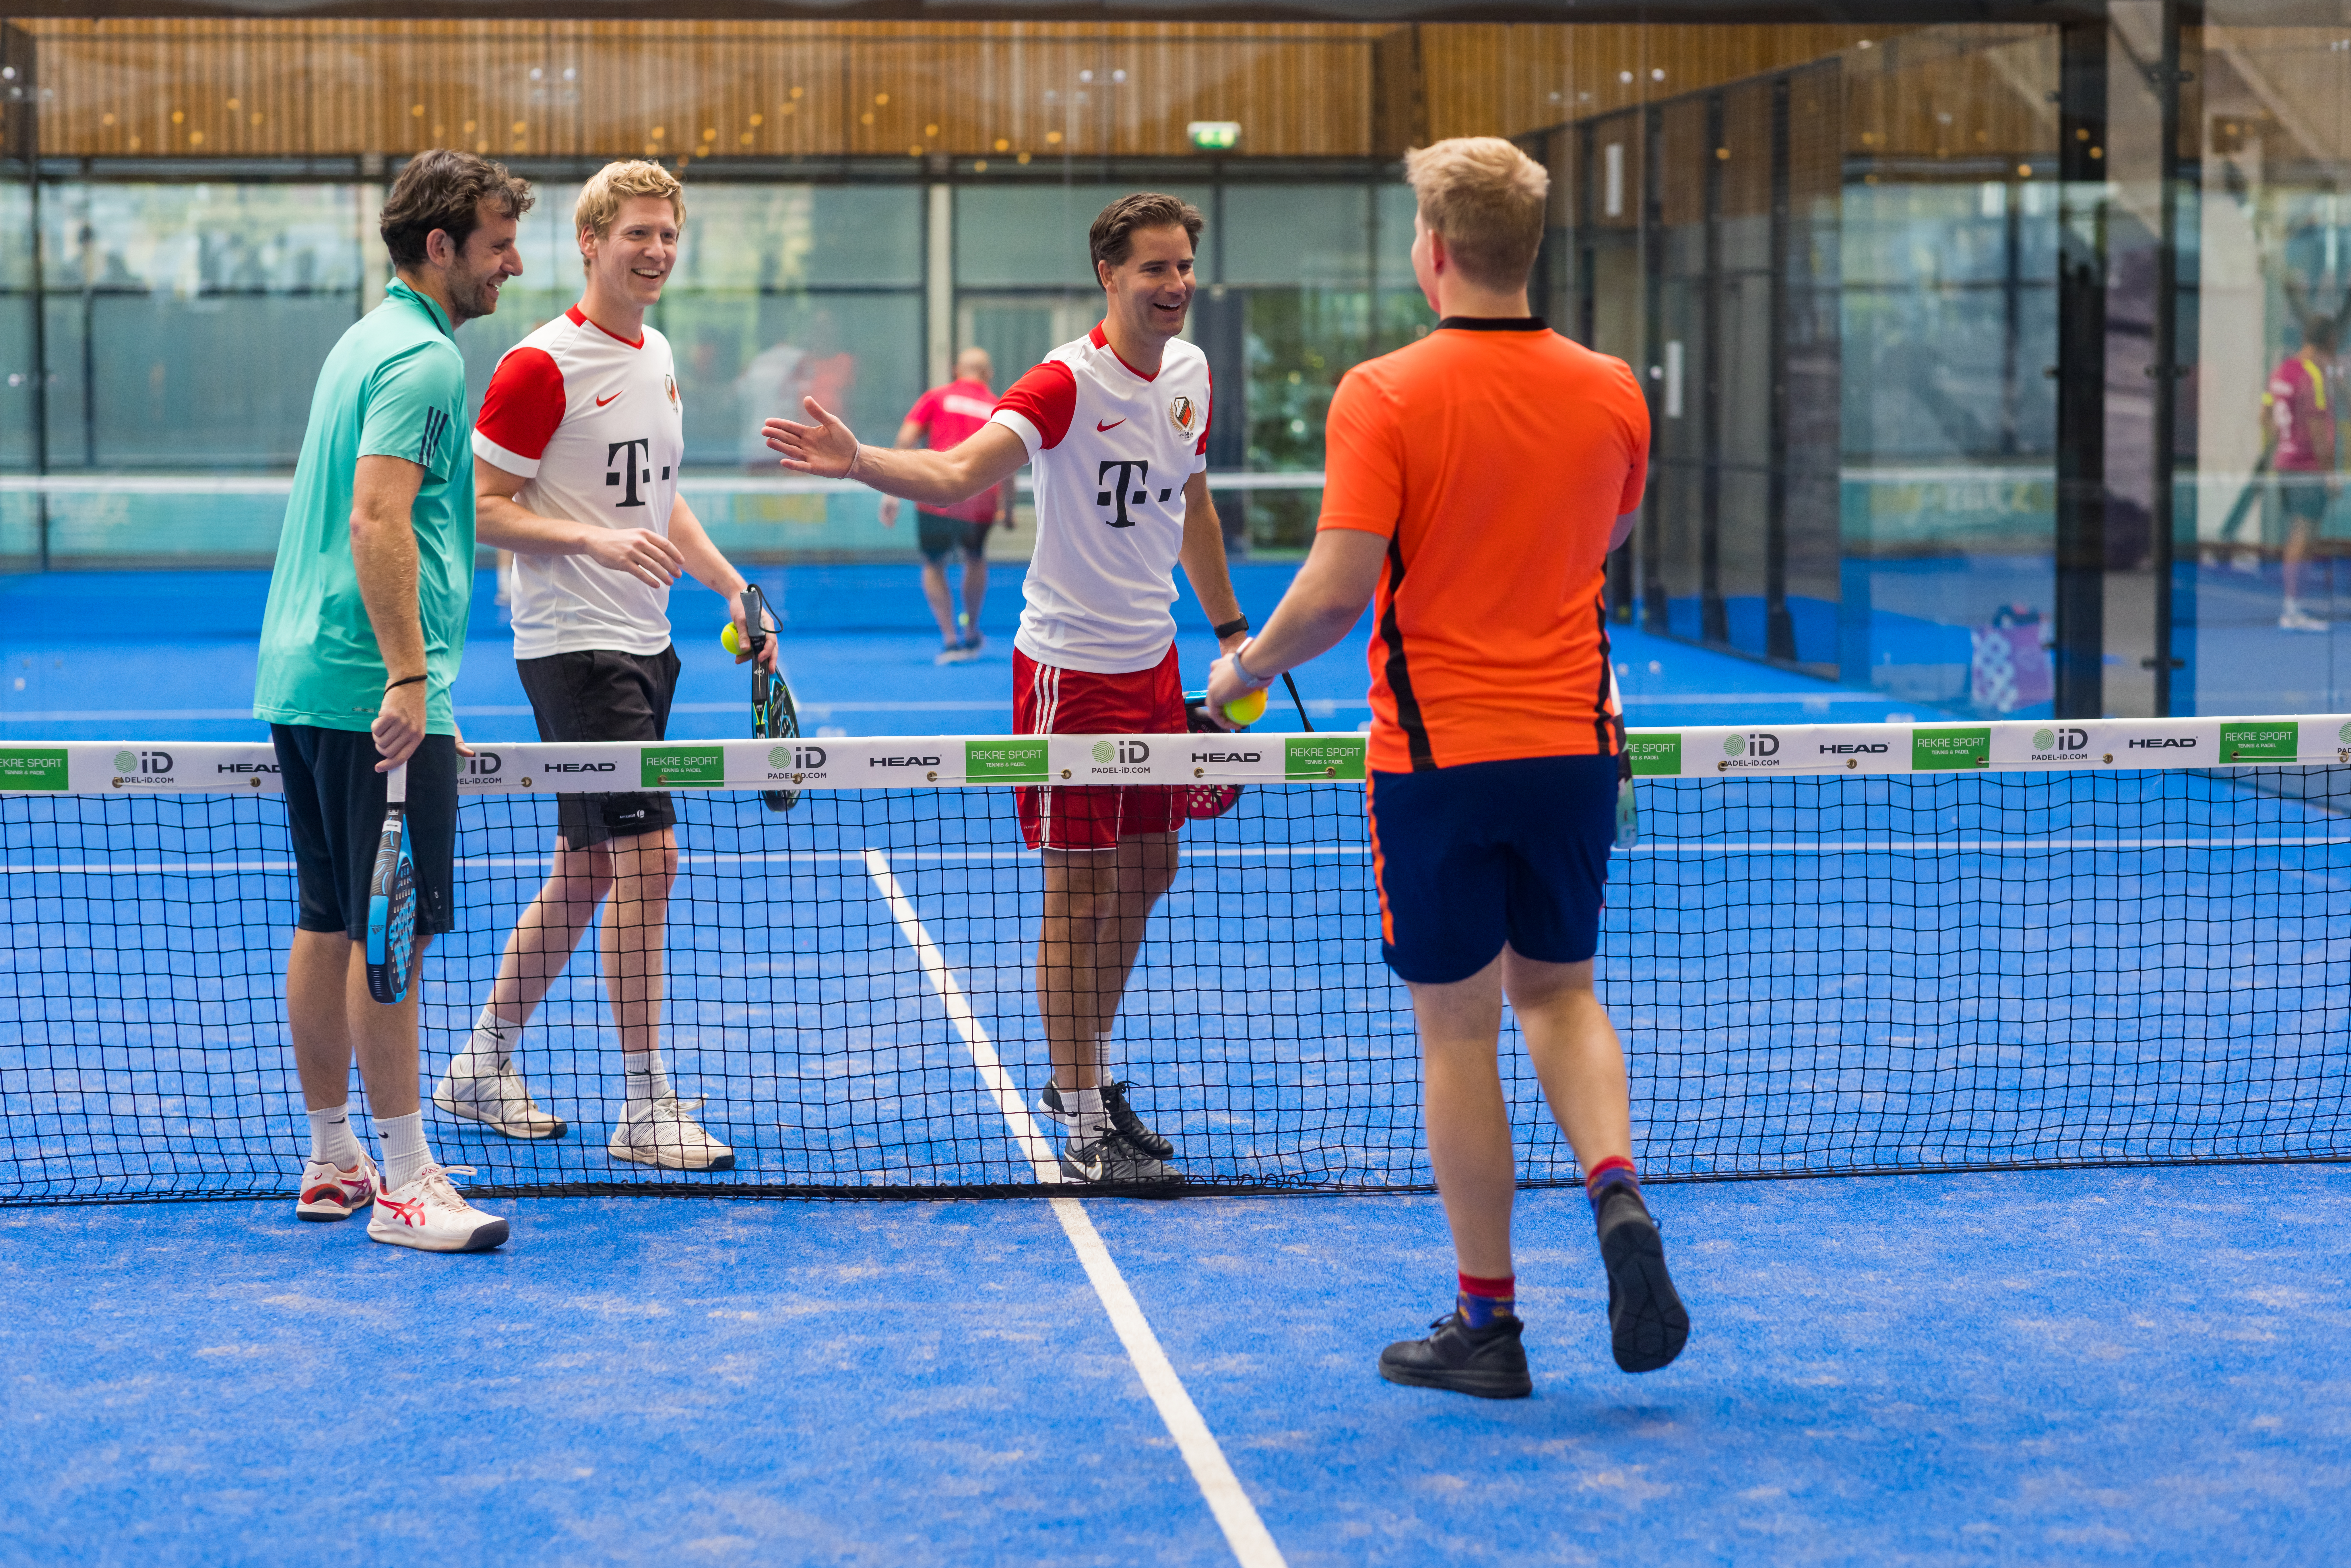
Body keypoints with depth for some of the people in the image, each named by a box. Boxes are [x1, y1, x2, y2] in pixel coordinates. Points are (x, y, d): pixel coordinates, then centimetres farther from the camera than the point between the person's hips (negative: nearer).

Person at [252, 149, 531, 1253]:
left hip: (301, 676, 10)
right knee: (393, 930, -7)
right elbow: (379, 521, -23)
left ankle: (332, 1161, 19)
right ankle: (403, 1182, -4)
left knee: (328, 925, 12)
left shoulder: (368, 339, 18)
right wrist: (408, 677, -27)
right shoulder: (425, 357, -13)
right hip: (372, 685, -10)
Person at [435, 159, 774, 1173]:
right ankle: (645, 1108, -7)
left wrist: (732, 588, 15)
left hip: (642, 644, 9)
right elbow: (483, 506, -12)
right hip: (575, 645, -9)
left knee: (586, 872, 13)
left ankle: (484, 1065, 25)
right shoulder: (541, 366, -12)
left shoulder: (657, 358, 14)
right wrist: (596, 540, -24)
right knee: (645, 853, -13)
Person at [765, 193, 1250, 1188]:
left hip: (1153, 659, 8)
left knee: (1146, 873, 13)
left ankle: (1083, 1076, 30)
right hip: (1072, 665, -8)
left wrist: (1229, 630, 21)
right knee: (1080, 888, -3)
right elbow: (955, 477, -29)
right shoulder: (1069, 382, -17)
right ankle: (1085, 1127, 3)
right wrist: (858, 462, -46)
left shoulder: (1191, 372, 6)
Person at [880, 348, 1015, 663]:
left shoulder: (936, 398, 11)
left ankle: (950, 640, 4)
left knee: (934, 566, 15)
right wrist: (1007, 511, 20)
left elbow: (904, 441, 1)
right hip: (980, 502, 2)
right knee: (976, 559, 27)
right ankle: (971, 635, 32)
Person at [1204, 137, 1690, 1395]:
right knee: (1559, 992, 21)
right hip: (1574, 742, 4)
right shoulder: (1608, 392, 1)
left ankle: (1488, 1323, 12)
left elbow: (1337, 592, -19)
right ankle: (1616, 1191, -6)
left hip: (1439, 751, -4)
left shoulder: (1385, 396, -13)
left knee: (1457, 1028, 6)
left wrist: (1244, 670, -2)